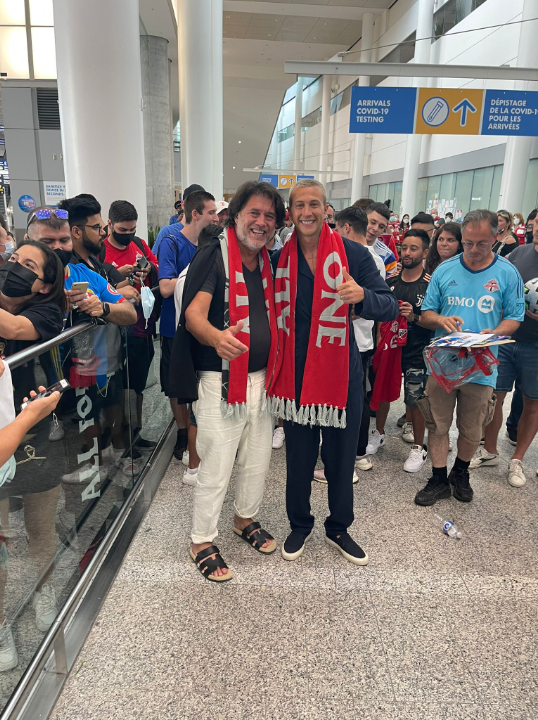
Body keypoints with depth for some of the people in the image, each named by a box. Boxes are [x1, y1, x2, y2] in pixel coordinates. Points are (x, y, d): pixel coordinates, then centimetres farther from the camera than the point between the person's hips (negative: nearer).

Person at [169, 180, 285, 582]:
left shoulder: (268, 263, 9)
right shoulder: (214, 256, -11)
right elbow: (193, 314, -23)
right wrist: (216, 337, -44)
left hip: (260, 377, 7)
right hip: (220, 379, -7)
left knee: (258, 458, 18)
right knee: (216, 466, 0)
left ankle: (246, 519, 41)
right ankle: (203, 542, 21)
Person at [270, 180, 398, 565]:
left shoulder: (354, 254, -6)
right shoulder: (280, 257, 1)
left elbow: (390, 306, -8)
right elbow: (272, 310, 13)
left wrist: (363, 296, -29)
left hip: (341, 370, -1)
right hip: (296, 371, 2)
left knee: (341, 456, 12)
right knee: (298, 455, 14)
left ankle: (338, 529, 36)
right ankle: (300, 525, 38)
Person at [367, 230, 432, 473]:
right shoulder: (391, 281, 6)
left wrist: (414, 317, -22)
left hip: (416, 354, -4)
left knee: (415, 401, 2)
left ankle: (419, 447, 20)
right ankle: (378, 434, 36)